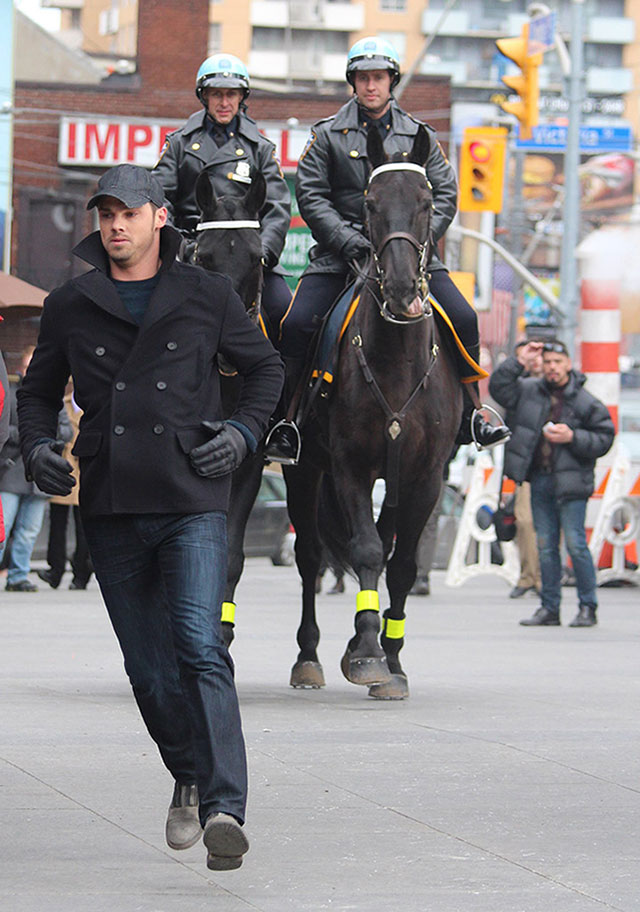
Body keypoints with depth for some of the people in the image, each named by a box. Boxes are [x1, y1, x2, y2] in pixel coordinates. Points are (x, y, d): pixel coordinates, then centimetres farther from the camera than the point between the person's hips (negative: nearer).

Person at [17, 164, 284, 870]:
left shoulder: (206, 296, 6)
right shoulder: (69, 307, 9)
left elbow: (266, 367, 17)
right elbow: (38, 391, 19)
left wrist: (243, 432, 0)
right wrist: (36, 447, -1)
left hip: (193, 501, -3)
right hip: (110, 507, 3)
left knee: (199, 646, -19)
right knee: (148, 670, 8)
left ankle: (224, 807, -27)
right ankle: (189, 779, 33)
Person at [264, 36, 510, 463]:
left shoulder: (418, 135, 11)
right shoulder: (328, 135, 5)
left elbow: (446, 193, 8)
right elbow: (310, 196, -1)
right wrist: (348, 241, -14)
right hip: (341, 253, -1)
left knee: (463, 320, -12)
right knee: (296, 325, -20)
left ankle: (466, 414, 5)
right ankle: (291, 419, -4)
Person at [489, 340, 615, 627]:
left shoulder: (586, 402, -4)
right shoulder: (529, 390, 8)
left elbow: (604, 438, -3)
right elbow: (498, 387, 9)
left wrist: (572, 437, -16)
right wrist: (518, 361, 0)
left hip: (570, 482, -5)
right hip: (539, 479, 5)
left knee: (575, 544, -9)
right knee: (545, 546, 8)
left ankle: (588, 607, 0)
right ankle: (549, 608, 14)